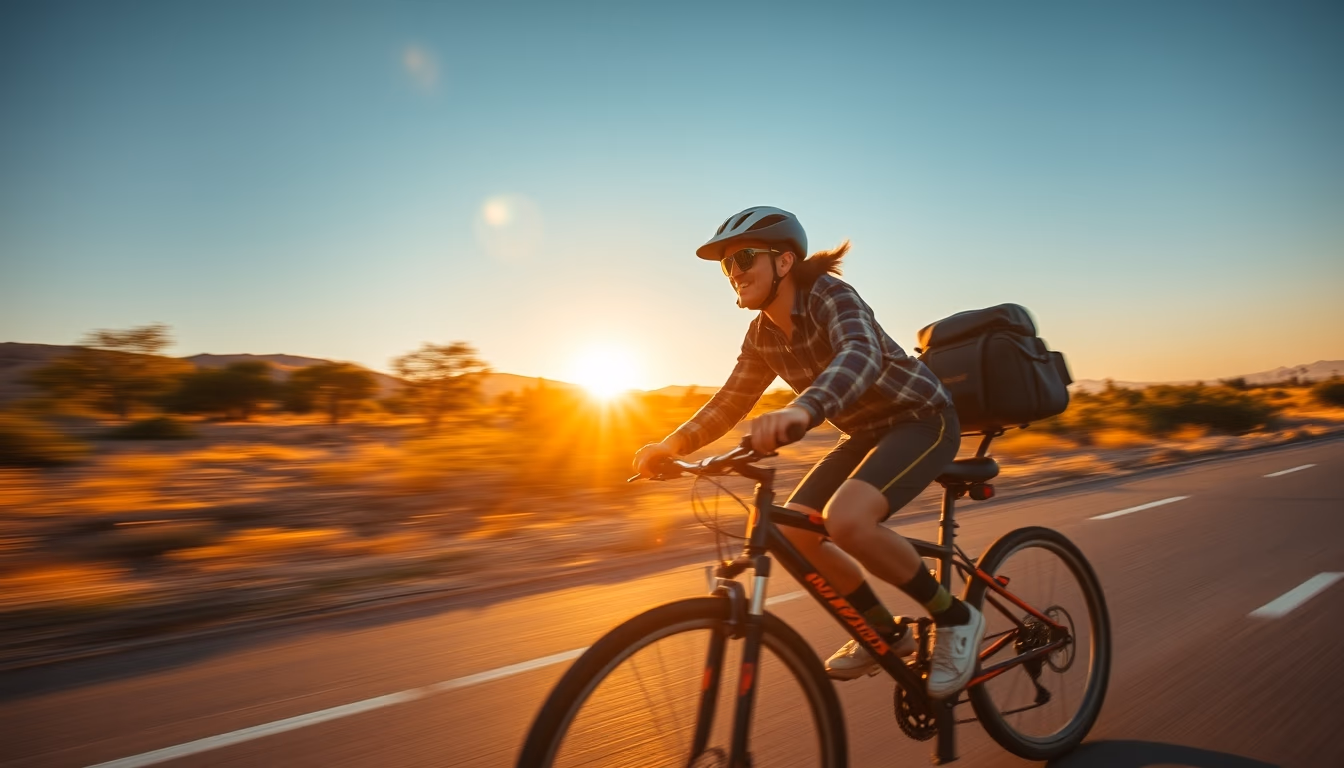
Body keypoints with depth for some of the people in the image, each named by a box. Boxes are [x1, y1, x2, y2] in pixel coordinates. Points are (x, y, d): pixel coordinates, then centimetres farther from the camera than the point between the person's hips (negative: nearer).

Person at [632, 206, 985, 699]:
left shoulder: (830, 295, -24)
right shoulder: (763, 333, -1)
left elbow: (861, 354, -44)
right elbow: (730, 402, 4)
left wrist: (803, 409, -63)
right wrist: (670, 445, -9)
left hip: (921, 419, -8)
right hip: (867, 432, 8)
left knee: (845, 519, -32)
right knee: (791, 533, -6)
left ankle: (954, 619, -7)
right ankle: (886, 633, 16)